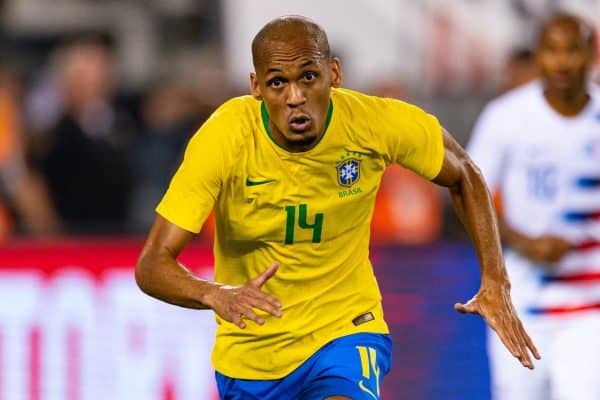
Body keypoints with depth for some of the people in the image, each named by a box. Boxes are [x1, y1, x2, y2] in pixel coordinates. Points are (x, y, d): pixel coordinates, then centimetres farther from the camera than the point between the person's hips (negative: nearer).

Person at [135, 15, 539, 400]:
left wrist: (495, 284, -6)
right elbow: (151, 265, -24)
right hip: (250, 350, 2)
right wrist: (215, 295, -45)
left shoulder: (377, 123, -18)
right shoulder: (225, 139, -22)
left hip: (346, 333, -1)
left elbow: (465, 176, 3)